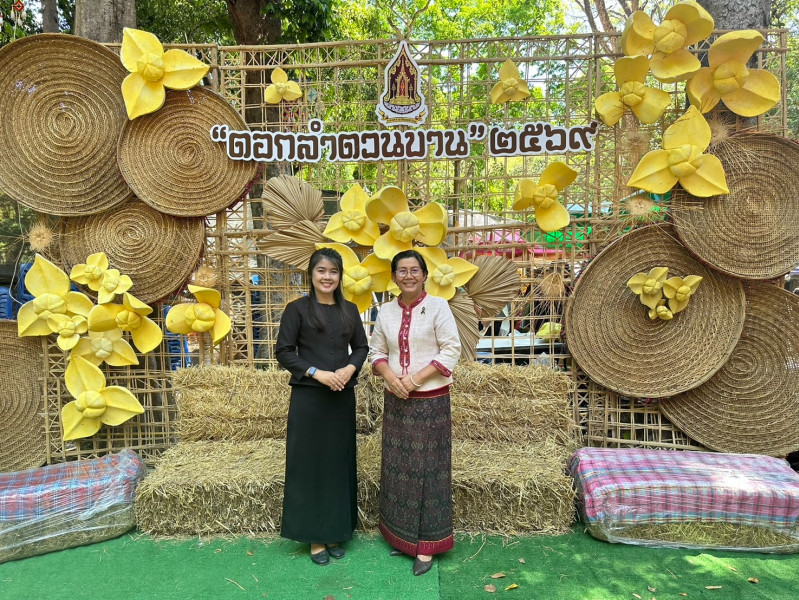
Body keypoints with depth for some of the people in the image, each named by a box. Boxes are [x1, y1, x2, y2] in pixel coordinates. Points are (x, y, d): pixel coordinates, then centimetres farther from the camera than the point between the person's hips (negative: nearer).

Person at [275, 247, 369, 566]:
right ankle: (314, 536, 19)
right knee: (310, 462, 4)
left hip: (343, 397, 4)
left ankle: (335, 532, 26)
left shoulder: (349, 310, 8)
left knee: (339, 462, 11)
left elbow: (362, 346, 11)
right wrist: (317, 373, -17)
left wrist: (349, 369, -9)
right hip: (308, 397, -4)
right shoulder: (297, 309, -4)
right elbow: (283, 351, -6)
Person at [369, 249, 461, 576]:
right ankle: (401, 535, 29)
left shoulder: (438, 306, -8)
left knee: (427, 469, 3)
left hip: (430, 400, -4)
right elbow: (376, 350, 9)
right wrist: (390, 376, -10)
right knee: (397, 467, 12)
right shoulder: (386, 311, 5)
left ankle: (426, 545, 15)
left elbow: (451, 350, -11)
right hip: (396, 401, 5)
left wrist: (416, 378, -18)